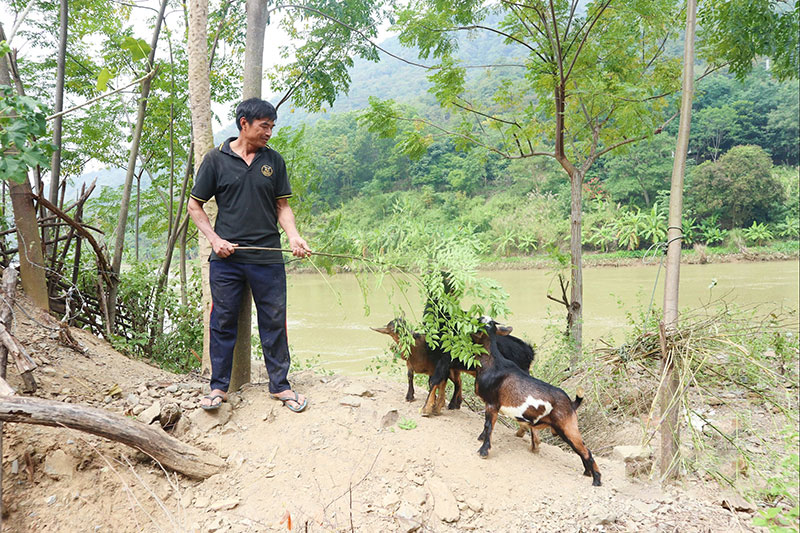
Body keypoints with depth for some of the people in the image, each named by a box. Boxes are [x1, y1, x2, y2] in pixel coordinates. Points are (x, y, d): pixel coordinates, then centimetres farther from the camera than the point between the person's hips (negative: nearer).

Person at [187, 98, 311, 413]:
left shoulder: (274, 161, 9)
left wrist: (293, 236, -6)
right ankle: (219, 387, 20)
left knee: (274, 323, 5)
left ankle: (280, 385, 19)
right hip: (226, 258, -1)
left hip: (268, 259, 2)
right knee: (223, 322, 6)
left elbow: (282, 205, 12)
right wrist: (215, 239, -5)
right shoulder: (216, 159, 3)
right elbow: (195, 206, 7)